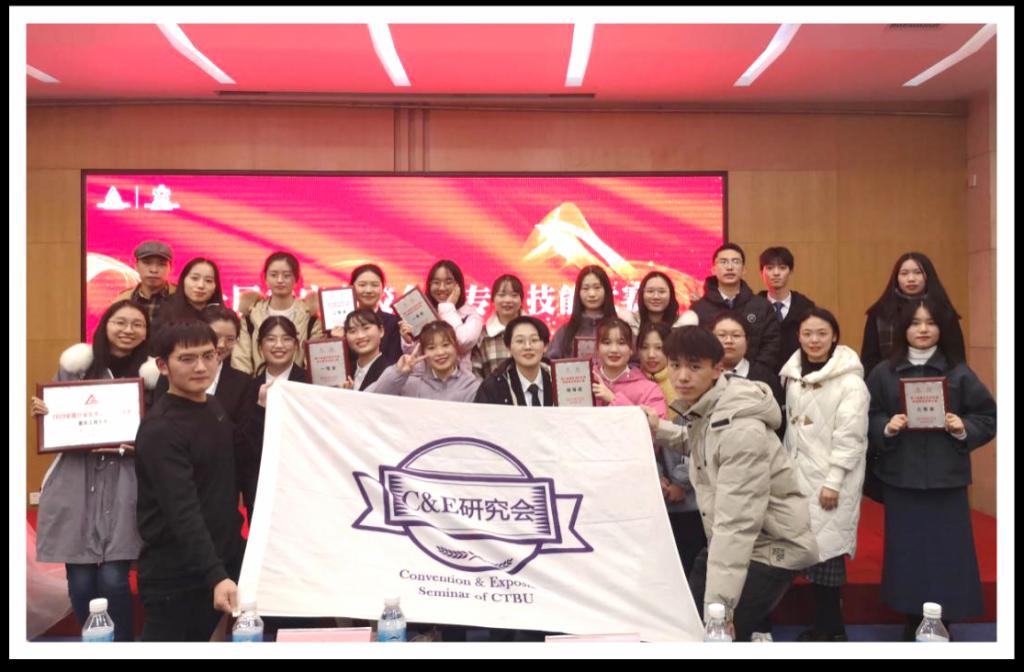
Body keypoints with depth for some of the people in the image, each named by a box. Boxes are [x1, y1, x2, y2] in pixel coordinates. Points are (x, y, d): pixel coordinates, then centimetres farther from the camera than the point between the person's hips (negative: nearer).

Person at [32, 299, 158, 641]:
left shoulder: (151, 373, 2)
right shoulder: (76, 364, 4)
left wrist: (136, 445, -14)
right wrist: (40, 411, -9)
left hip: (122, 489, -1)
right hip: (75, 485, 1)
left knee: (113, 579, -6)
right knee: (80, 580, 2)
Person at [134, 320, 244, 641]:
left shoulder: (215, 407, 7)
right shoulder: (160, 429, -19)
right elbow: (183, 512, -29)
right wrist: (215, 576, -38)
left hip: (224, 563, 7)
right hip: (175, 577, -7)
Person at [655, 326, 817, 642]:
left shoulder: (741, 430, -27)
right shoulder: (700, 410, -2)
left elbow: (736, 524, -31)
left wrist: (719, 605, -33)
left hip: (771, 548, -8)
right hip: (725, 542, 8)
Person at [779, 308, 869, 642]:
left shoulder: (850, 381, -10)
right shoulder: (794, 375, 11)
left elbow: (850, 436, -13)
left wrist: (833, 482, -16)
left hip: (831, 479, -6)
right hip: (800, 474, 6)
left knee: (825, 547, -5)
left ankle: (829, 627, 7)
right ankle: (826, 624, 17)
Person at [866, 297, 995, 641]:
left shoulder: (959, 373, 2)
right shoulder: (883, 373, 3)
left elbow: (988, 418, 4)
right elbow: (867, 419, 3)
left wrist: (964, 429, -13)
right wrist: (887, 428, -16)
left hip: (946, 479, 0)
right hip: (901, 478, 1)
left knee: (947, 552, 2)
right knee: (907, 550, 6)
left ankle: (943, 626, 15)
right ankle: (913, 623, 20)